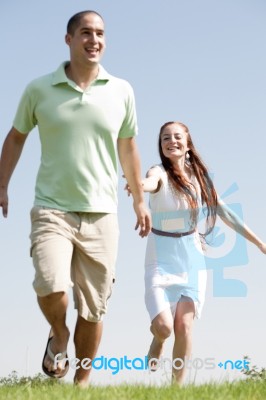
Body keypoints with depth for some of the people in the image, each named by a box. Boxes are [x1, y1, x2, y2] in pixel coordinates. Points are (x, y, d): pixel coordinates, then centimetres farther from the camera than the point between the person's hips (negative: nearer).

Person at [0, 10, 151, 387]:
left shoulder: (121, 91, 4)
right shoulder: (39, 89, 0)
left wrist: (140, 201, 18)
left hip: (101, 215, 2)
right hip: (52, 210, -2)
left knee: (93, 309, 5)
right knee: (51, 287, -23)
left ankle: (82, 383, 22)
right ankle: (58, 336, 11)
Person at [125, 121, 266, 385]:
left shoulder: (198, 177, 1)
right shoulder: (161, 172, -13)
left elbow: (224, 212, 10)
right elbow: (152, 182, -38)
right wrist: (139, 184, -64)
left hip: (192, 258, 3)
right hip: (162, 259, -3)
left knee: (184, 325, -4)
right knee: (163, 325, -13)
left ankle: (178, 385, 8)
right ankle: (157, 340, 25)